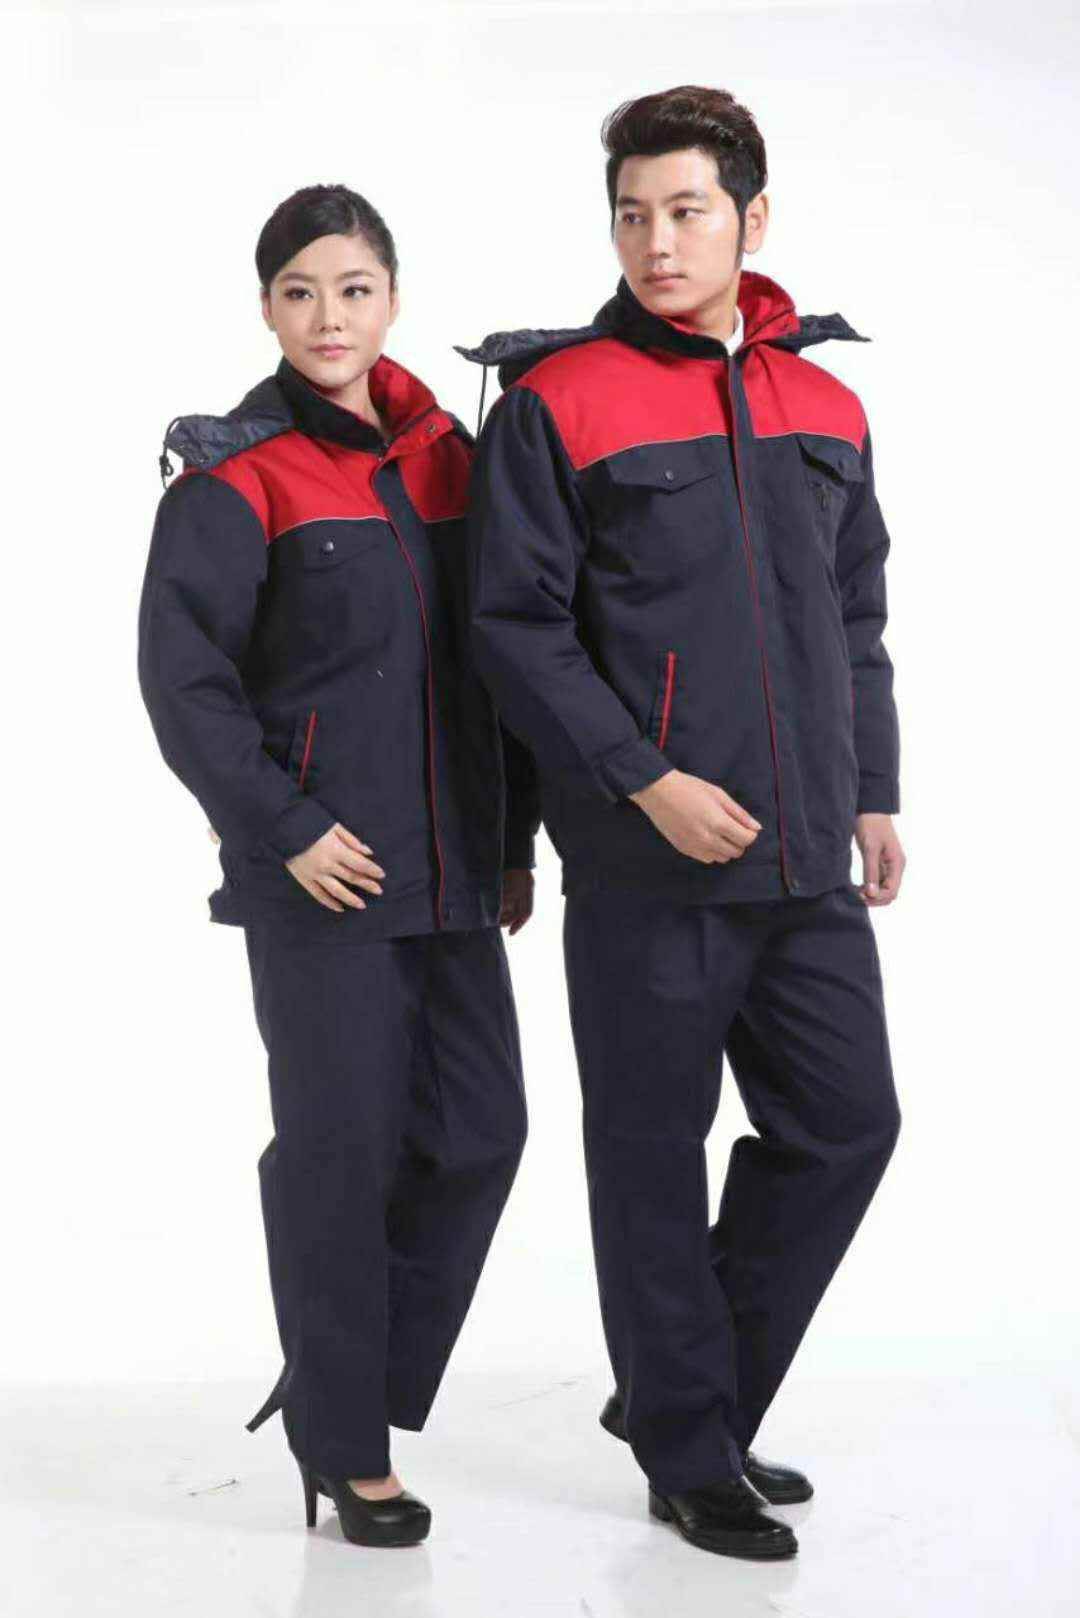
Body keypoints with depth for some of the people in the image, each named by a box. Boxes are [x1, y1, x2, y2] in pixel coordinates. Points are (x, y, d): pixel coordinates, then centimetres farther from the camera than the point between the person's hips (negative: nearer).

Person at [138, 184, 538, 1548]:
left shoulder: (445, 456, 11)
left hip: (449, 863, 6)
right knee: (342, 1148, 1)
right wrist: (283, 827, -15)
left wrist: (514, 839, 12)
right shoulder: (236, 475, -6)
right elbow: (179, 671, -11)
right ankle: (343, 1448, 17)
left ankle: (357, 1378, 25)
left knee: (479, 1130, 4)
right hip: (319, 872, -5)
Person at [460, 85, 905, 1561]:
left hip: (804, 860, 6)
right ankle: (688, 1455, 21)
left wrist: (873, 796, 14)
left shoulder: (827, 408, 12)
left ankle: (679, 1391, 28)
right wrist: (644, 781, -17)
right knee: (654, 1156, 5)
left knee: (845, 1121, 9)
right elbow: (517, 626, -9)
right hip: (647, 863, -5)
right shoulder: (559, 401, -4)